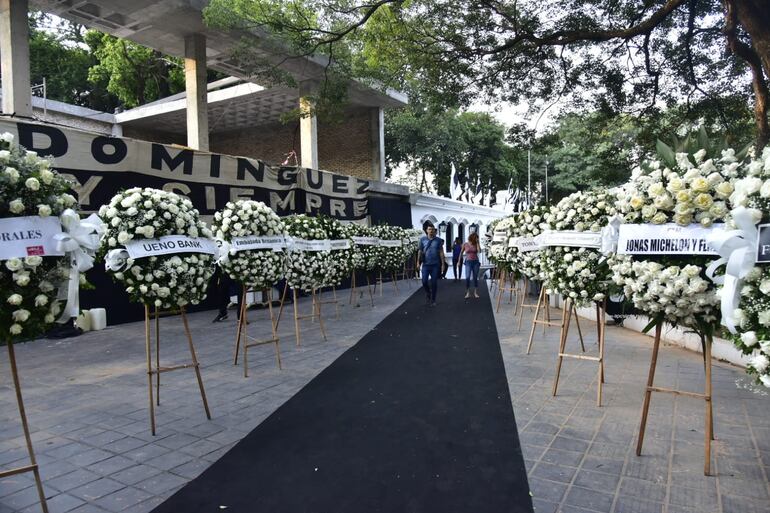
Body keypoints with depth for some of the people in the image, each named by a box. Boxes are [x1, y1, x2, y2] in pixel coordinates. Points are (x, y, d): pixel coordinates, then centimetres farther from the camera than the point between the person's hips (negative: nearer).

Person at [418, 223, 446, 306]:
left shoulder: (438, 240, 1)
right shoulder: (422, 239, 3)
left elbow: (441, 252, 1)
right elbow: (420, 251, 7)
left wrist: (443, 264, -2)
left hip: (435, 264, 0)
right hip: (426, 264, 0)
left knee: (434, 283, 3)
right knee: (424, 281, -9)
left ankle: (433, 300, 16)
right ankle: (428, 293, 22)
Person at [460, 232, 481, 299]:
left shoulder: (476, 244, 4)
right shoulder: (465, 245, 1)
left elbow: (479, 251, -14)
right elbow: (461, 253, 11)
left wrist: (477, 242, -10)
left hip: (475, 262, 2)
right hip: (468, 262, -2)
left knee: (475, 278, 6)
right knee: (467, 277, -14)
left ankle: (475, 293, 15)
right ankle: (467, 293, -5)